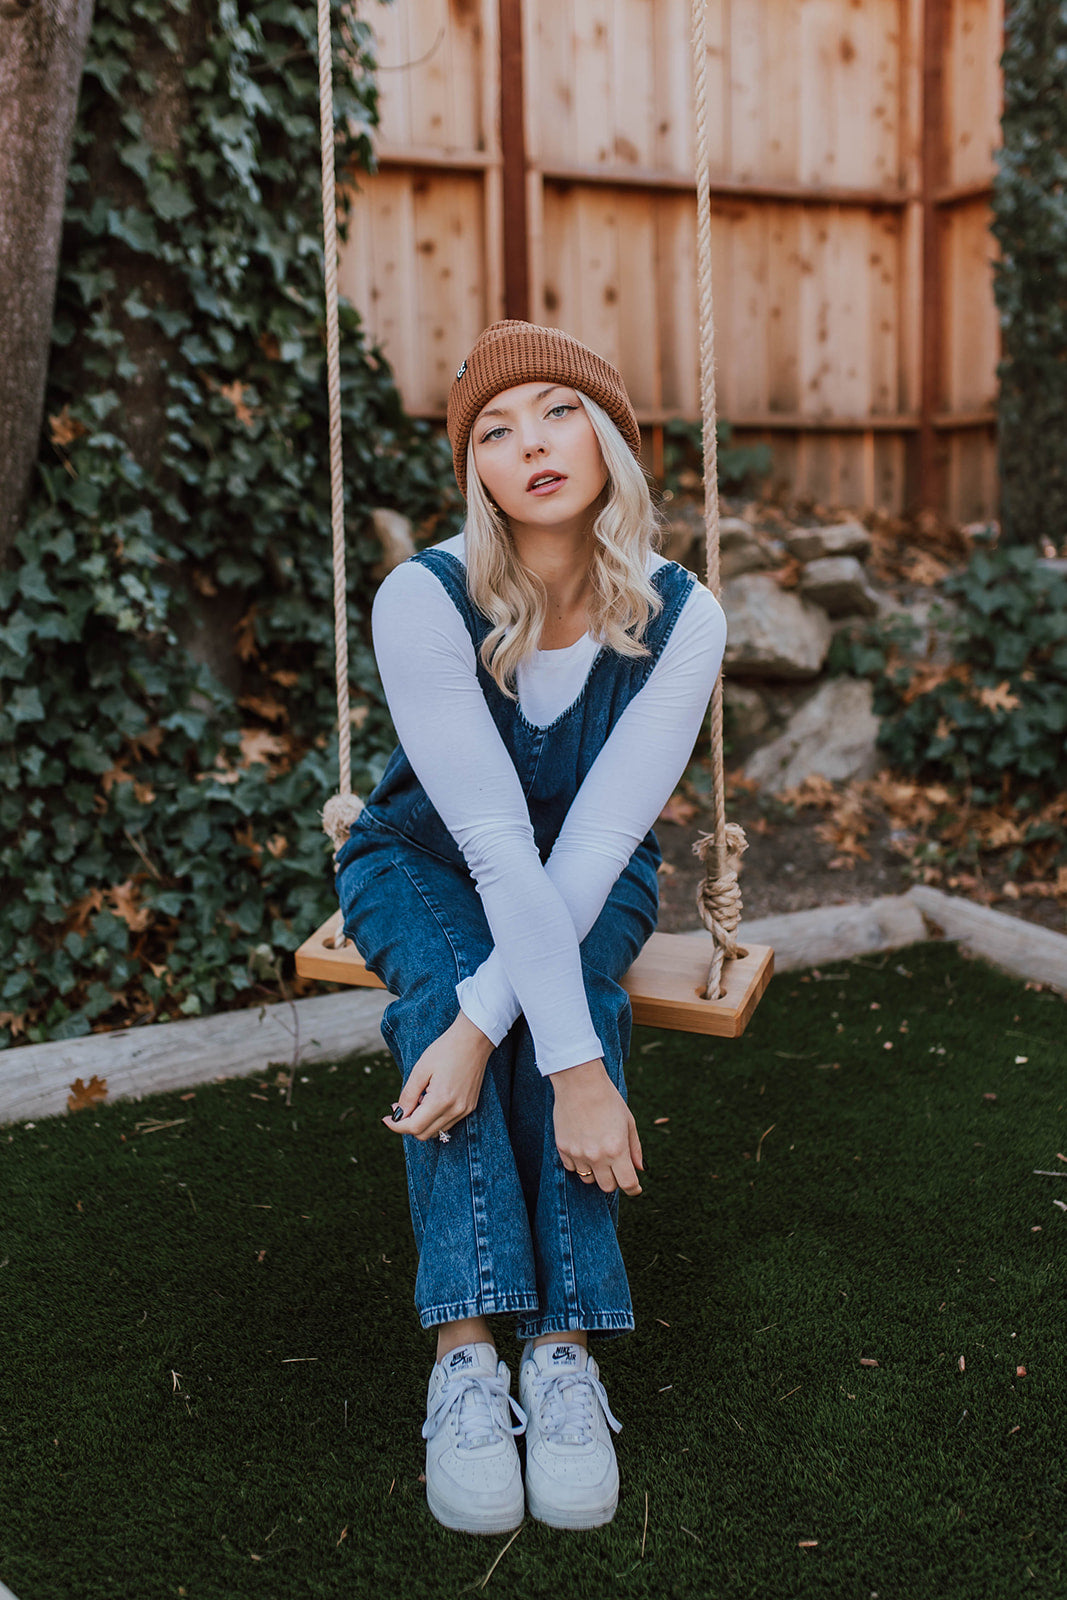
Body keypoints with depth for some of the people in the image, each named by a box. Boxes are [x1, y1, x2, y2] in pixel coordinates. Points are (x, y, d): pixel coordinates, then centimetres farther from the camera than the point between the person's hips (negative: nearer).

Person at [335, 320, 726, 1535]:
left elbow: (596, 839, -27)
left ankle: (565, 1354, -31)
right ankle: (465, 1356, -35)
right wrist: (574, 1066, -39)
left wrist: (486, 1022, -38)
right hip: (425, 868, -1)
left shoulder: (680, 619, -22)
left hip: (591, 885, 1)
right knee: (448, 980, -33)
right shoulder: (425, 600, -27)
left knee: (569, 987, -32)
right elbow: (493, 838, -33)